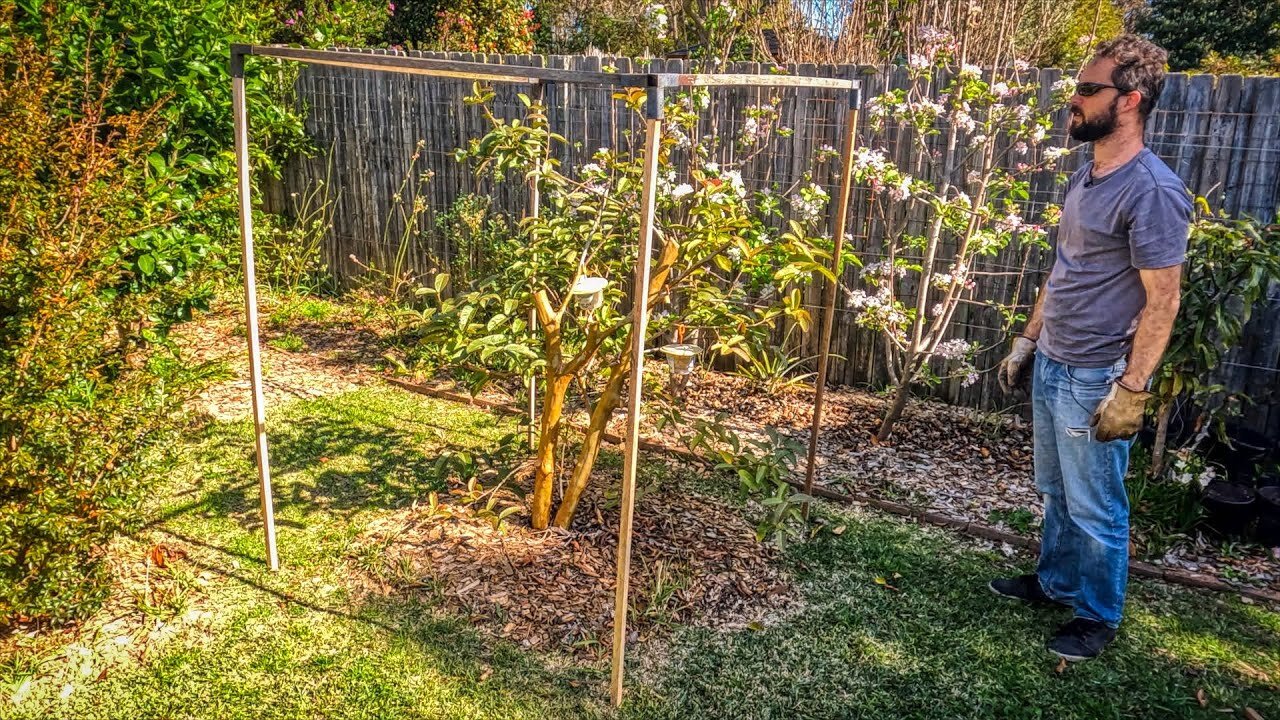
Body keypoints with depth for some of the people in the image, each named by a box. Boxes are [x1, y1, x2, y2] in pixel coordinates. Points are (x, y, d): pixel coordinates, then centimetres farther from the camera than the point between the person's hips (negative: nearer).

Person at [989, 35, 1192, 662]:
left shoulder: (1152, 191, -19)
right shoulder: (1084, 178, 8)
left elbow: (1162, 301, -19)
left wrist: (1131, 390, -20)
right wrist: (1026, 341, 18)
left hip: (1095, 381, -8)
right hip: (1050, 368, 8)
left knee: (1094, 508, 7)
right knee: (1056, 492, 22)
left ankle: (1098, 616, 26)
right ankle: (1056, 582, 40)